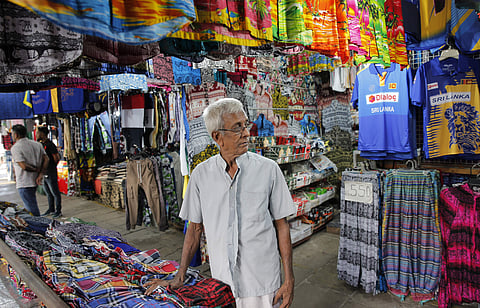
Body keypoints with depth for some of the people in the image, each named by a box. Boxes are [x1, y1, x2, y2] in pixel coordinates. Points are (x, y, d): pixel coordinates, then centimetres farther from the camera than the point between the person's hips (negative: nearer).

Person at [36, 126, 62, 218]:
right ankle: (51, 209, 29)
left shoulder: (49, 144, -15)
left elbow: (57, 157, -15)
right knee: (48, 193, 18)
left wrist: (53, 166, 0)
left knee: (55, 193, 0)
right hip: (43, 173, 9)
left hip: (51, 174, -9)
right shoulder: (41, 144, 12)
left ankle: (58, 211, 8)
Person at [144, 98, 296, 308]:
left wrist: (289, 279, -5)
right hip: (220, 282, 2)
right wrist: (179, 278, 7)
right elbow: (195, 227, 5)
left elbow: (281, 225, -4)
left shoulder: (268, 169, -9)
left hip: (262, 283, -1)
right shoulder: (201, 174, -4)